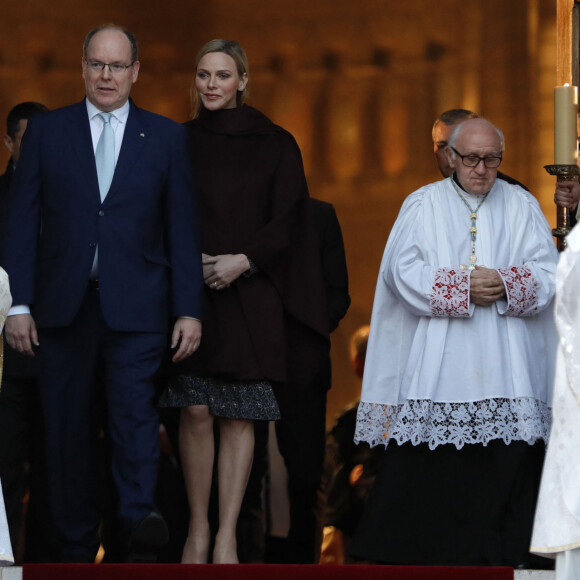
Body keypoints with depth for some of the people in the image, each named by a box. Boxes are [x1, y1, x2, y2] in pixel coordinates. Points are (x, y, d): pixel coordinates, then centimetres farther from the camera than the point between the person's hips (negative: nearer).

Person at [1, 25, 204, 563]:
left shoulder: (166, 137, 8)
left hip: (135, 306, -1)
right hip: (62, 305, 1)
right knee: (67, 428, 3)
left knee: (134, 412, -16)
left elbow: (182, 229, 6)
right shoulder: (46, 131, 8)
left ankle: (140, 520, -27)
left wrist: (188, 310, -1)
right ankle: (75, 548, 10)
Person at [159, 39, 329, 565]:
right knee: (196, 412, -4)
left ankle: (227, 535, 1)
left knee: (238, 416, -3)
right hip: (190, 292, 1)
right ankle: (198, 527, 6)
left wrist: (244, 260, -13)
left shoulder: (275, 145, 5)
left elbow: (287, 220, 2)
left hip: (249, 295, -1)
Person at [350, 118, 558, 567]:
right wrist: (461, 288, -12)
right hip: (437, 367, -1)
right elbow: (402, 271, -2)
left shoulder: (522, 206, 12)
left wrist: (507, 286, -14)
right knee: (427, 470, -5)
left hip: (507, 364, 1)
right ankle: (421, 552, 0)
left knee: (508, 463, -6)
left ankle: (504, 556, -3)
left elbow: (549, 274, 5)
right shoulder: (424, 205, 9)